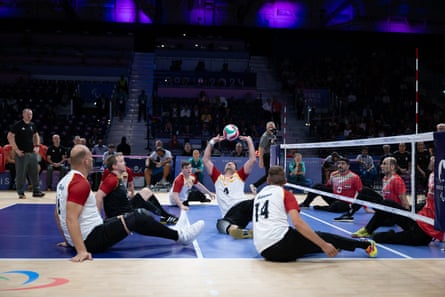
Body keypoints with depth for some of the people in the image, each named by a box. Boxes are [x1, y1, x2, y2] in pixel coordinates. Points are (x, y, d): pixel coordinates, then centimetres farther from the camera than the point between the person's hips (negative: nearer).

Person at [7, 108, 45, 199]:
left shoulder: (33, 125, 10)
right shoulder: (17, 125, -7)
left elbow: (36, 135, 24)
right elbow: (10, 136, -11)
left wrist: (37, 146, 11)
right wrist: (16, 149, -14)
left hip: (32, 153, 6)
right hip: (22, 153, -6)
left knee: (35, 173, 7)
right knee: (21, 174, -1)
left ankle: (36, 191, 15)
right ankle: (21, 193, 8)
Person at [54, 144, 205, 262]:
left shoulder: (66, 180, 10)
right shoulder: (80, 183, -20)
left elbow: (58, 214, 17)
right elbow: (71, 219, -28)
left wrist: (69, 241, 21)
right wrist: (82, 251, -33)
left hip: (87, 237, 10)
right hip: (92, 239, -10)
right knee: (136, 218, -8)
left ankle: (174, 231, 21)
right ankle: (180, 236, 3)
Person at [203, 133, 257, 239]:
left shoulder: (240, 176, 28)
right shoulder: (218, 177, 30)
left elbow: (253, 159, 20)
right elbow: (206, 160, 30)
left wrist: (249, 141, 22)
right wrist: (212, 142, 31)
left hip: (244, 204, 1)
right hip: (230, 212, -1)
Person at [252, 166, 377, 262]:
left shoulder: (258, 196, 21)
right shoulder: (285, 193, 3)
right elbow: (297, 223, -11)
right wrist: (323, 245, -11)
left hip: (264, 251, 6)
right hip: (282, 241, -5)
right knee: (323, 237, 14)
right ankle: (366, 245, 24)